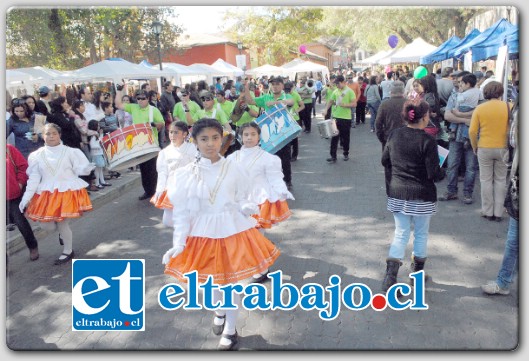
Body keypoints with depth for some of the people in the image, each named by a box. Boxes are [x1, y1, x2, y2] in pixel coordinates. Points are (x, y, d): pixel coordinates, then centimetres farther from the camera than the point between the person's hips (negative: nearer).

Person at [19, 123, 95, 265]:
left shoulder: (70, 152, -1)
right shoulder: (37, 155, 4)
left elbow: (79, 169, -2)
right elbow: (34, 178, 5)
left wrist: (87, 168, -26)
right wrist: (26, 197, 1)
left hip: (67, 191, -3)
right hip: (47, 194, 3)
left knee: (62, 222, -3)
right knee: (46, 225, 1)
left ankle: (68, 251, 19)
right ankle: (63, 232, 37)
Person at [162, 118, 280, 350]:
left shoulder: (234, 169, -8)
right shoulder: (185, 174, -8)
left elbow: (241, 201, 0)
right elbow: (181, 212, -4)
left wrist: (246, 207, -22)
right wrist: (179, 243, -10)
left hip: (233, 230, -1)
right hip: (204, 233, 1)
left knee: (233, 279, 9)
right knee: (213, 278, 18)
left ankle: (230, 329, 31)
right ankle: (220, 312, 51)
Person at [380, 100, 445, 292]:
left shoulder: (394, 135, -2)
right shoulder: (427, 141, -18)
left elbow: (385, 161, 9)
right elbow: (434, 174, -16)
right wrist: (441, 172, 5)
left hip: (397, 194, 4)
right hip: (421, 196, -4)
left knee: (401, 233, 13)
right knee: (421, 234, 15)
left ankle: (390, 275, 0)